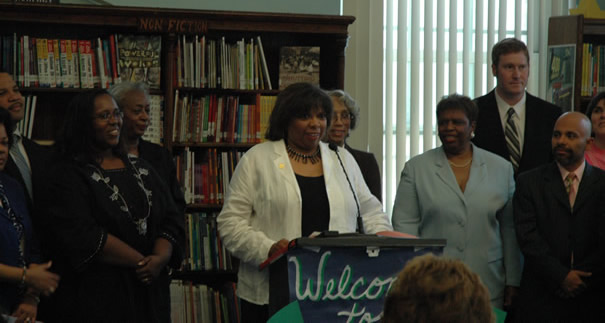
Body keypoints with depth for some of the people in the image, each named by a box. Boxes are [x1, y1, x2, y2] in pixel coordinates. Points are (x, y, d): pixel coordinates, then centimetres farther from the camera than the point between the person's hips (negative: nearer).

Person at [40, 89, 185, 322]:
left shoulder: (140, 169, 14)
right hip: (98, 295, -5)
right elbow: (83, 236, -16)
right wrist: (142, 262, -15)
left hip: (150, 291, 5)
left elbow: (172, 221, 7)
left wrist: (160, 258, -13)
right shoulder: (68, 175, -4)